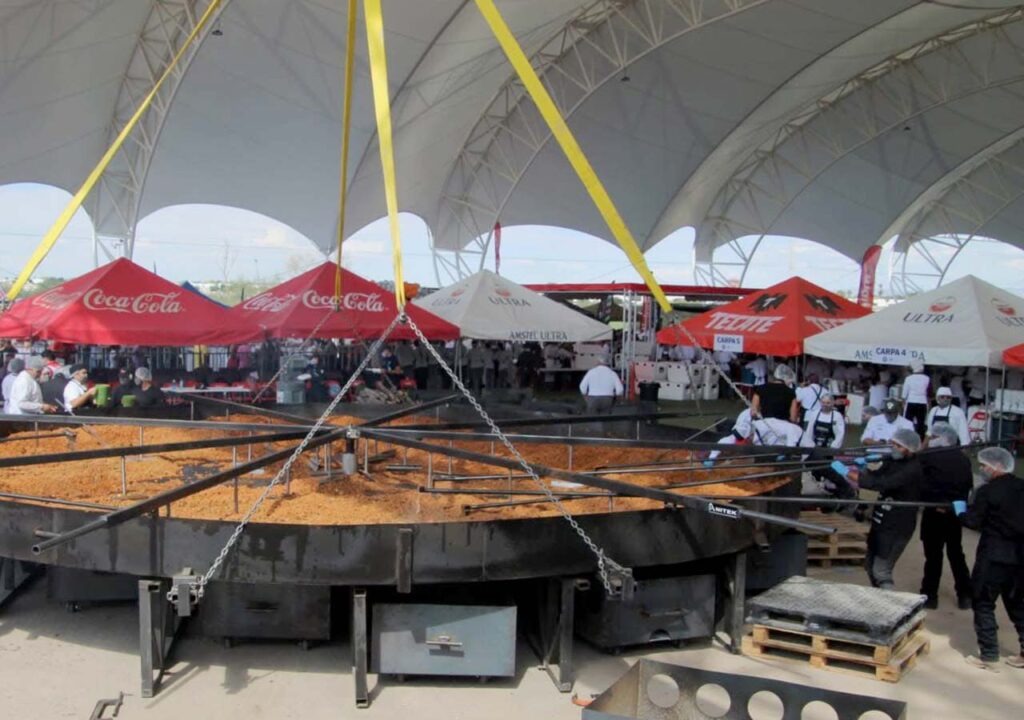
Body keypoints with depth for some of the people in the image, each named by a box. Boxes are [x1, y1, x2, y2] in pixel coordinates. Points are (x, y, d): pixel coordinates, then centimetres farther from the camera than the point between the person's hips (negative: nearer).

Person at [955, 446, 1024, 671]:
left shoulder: (987, 491, -15)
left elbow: (973, 522, -11)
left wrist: (961, 511, 8)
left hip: (994, 556, -6)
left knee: (983, 603, 4)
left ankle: (988, 656, 4)